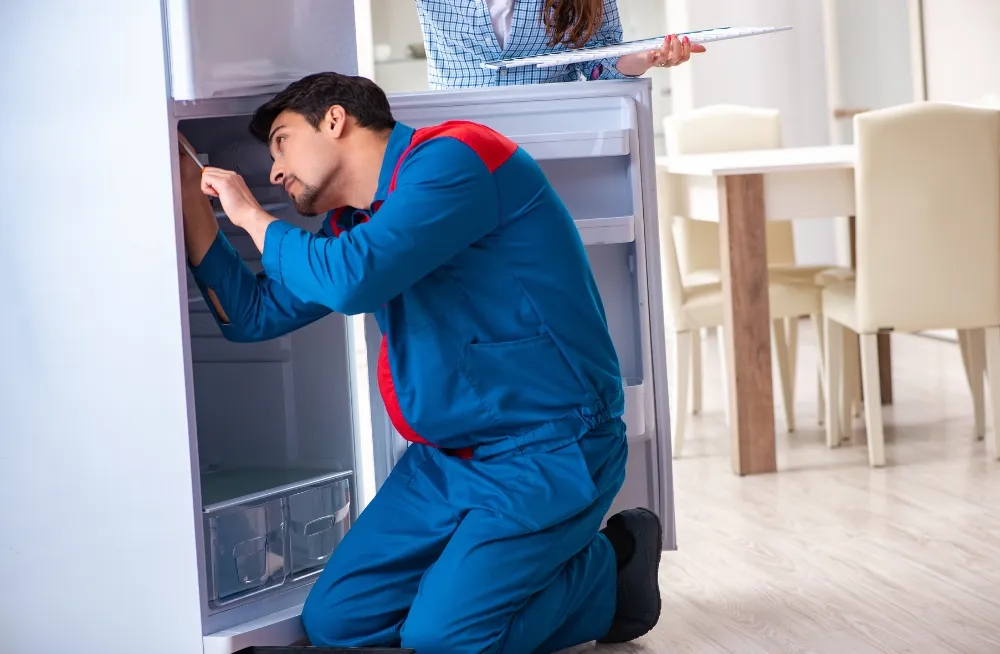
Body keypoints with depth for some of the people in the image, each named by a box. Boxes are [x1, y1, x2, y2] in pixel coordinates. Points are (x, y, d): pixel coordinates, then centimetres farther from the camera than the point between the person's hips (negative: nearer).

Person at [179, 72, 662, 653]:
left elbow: (351, 279, -27)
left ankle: (608, 572, 4)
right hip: (448, 456, 9)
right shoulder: (353, 222, 13)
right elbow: (253, 314, 17)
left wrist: (253, 215, -10)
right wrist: (193, 199, 10)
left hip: (548, 449, -9)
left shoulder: (452, 158, -15)